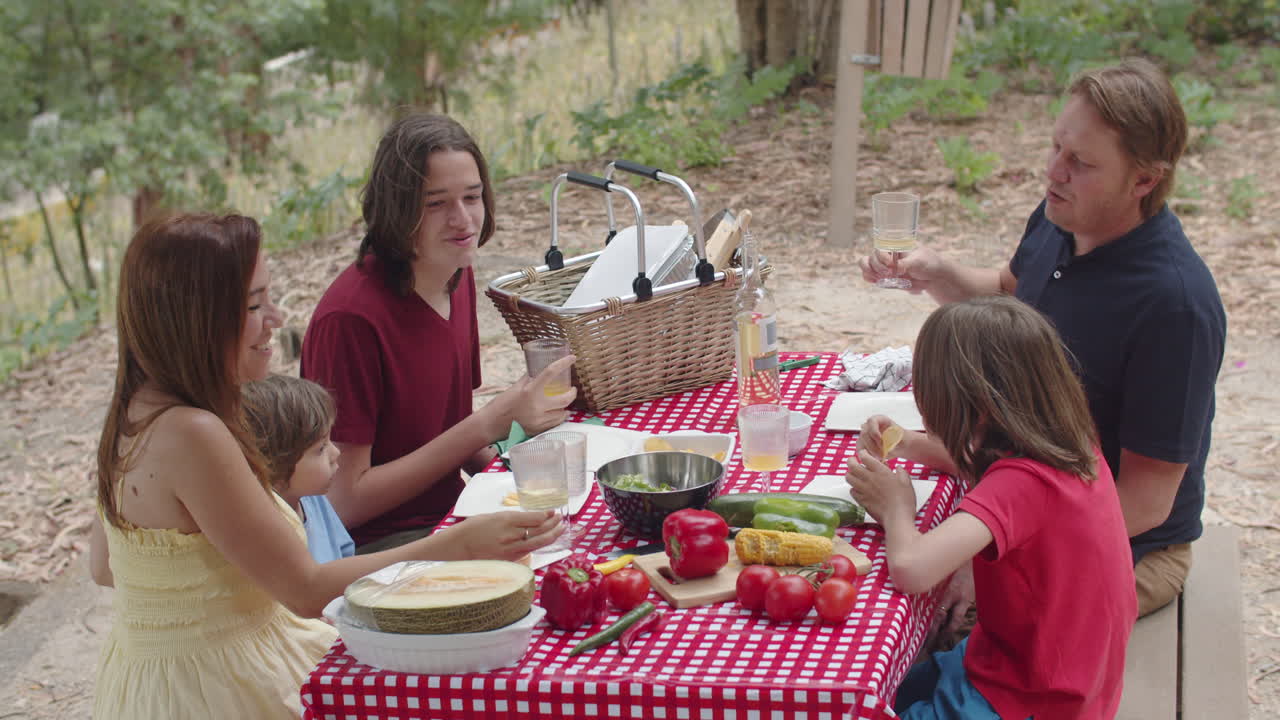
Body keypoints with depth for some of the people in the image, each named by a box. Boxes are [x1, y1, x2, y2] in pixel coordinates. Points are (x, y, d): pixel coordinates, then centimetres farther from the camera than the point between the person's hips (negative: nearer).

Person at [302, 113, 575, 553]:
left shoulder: (457, 277, 5)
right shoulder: (351, 317, -21)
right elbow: (345, 503, -18)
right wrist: (491, 423, -21)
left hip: (449, 518, 8)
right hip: (376, 546, -8)